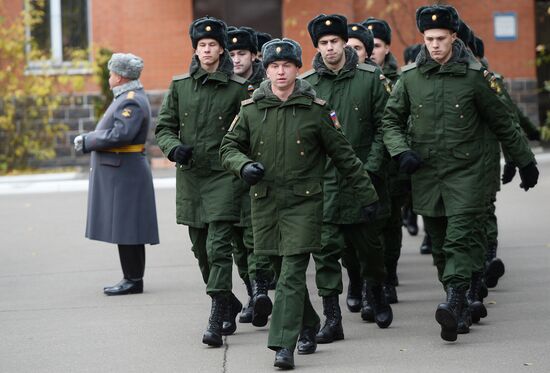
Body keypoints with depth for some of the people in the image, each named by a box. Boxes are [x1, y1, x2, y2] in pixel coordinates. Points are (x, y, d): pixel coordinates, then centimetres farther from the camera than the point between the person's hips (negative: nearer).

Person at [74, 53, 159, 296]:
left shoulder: (132, 101, -15)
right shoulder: (127, 98, 18)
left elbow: (120, 135, -25)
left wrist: (87, 143, -16)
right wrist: (88, 139, 7)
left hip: (124, 173, -10)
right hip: (118, 173, 10)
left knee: (126, 231, -7)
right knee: (124, 230, 12)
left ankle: (133, 280, -4)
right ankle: (131, 278, 16)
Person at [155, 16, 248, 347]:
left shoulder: (238, 88, -2)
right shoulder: (180, 85, 7)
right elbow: (164, 127, 10)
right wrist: (174, 147, -10)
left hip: (223, 176, -4)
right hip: (190, 177, 4)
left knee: (218, 248, -14)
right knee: (201, 251, 13)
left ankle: (217, 320, -13)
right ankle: (230, 305, 31)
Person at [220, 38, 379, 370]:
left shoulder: (315, 109, -2)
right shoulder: (251, 108, 4)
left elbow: (343, 154, 4)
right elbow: (229, 147, 11)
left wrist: (365, 193, 6)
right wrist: (243, 166, -12)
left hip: (303, 202, -3)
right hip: (265, 202, 3)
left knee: (292, 273, -12)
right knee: (282, 271, 13)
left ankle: (284, 345, -14)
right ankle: (309, 325, 34)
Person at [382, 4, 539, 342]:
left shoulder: (474, 75, -2)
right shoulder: (410, 77, 4)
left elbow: (503, 122, 6)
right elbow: (391, 120, 13)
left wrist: (526, 162, 12)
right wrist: (402, 151, -6)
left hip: (466, 172, -3)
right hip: (426, 173, 3)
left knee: (461, 238, -18)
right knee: (440, 246, 7)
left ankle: (454, 305, -29)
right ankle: (461, 312, 17)